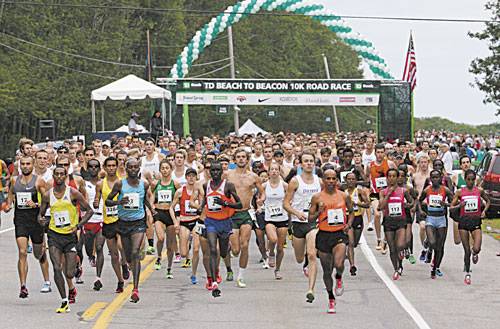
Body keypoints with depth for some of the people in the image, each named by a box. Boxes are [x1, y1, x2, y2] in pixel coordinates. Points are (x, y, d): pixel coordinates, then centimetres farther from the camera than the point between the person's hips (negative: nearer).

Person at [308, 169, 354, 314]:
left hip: (340, 235, -1)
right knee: (327, 270, 9)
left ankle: (339, 279, 13)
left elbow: (351, 212, 20)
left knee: (339, 264, -24)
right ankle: (331, 299, 29)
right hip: (324, 236, 1)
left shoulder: (344, 196, 3)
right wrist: (319, 212, -17)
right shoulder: (317, 197, -1)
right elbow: (310, 219, 2)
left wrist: (349, 224, 1)